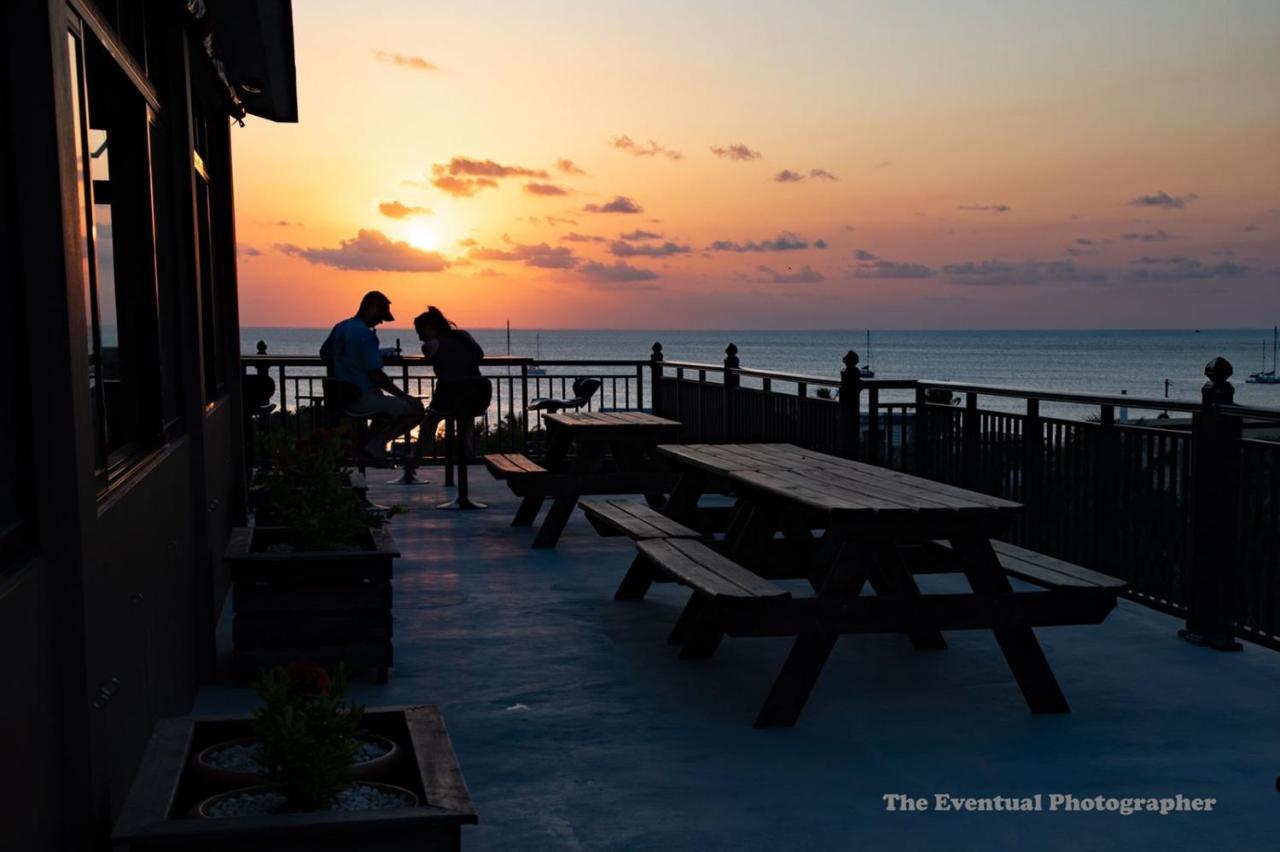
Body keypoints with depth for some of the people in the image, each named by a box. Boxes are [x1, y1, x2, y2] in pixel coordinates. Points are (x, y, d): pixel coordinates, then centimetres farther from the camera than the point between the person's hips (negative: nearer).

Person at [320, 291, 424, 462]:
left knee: (391, 404, 33)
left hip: (342, 396, 9)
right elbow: (375, 375, -22)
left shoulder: (340, 328, 7)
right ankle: (376, 443, -6)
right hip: (363, 399, -9)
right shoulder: (366, 334, -19)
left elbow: (324, 355, 22)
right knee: (415, 409, -6)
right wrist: (403, 396, -12)